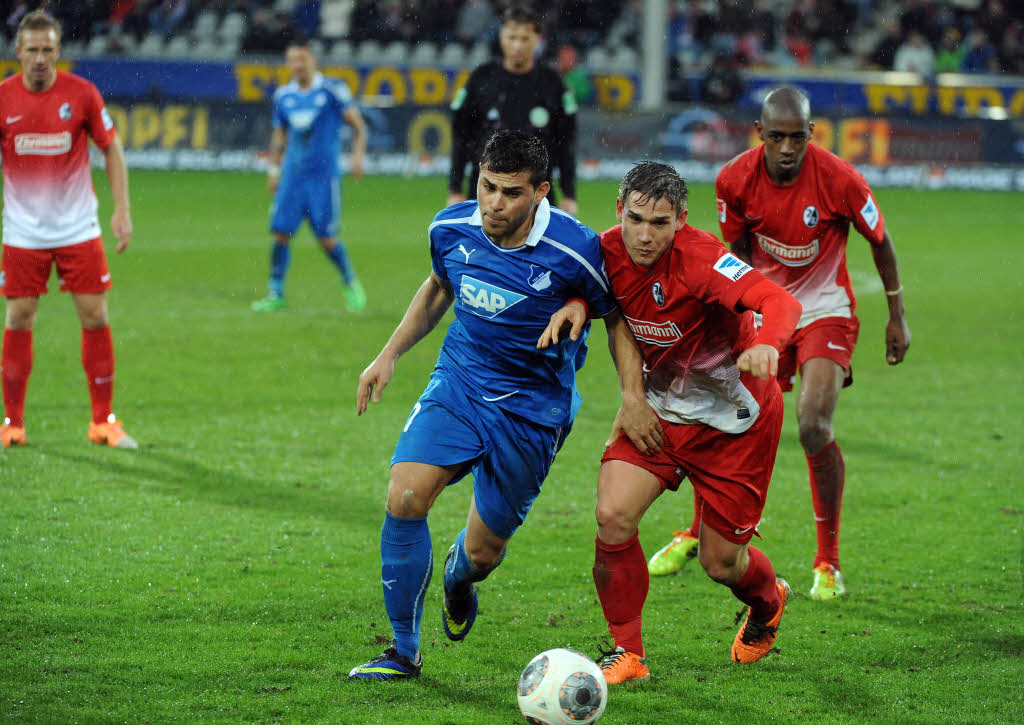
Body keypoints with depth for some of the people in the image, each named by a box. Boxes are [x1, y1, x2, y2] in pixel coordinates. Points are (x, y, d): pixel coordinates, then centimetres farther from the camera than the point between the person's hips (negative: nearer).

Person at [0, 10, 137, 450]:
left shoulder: (82, 93, -5)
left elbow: (112, 149, 4)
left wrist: (122, 209, -3)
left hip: (78, 228, 0)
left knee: (95, 318, -2)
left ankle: (103, 422, 7)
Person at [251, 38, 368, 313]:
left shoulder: (332, 90, -4)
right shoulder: (283, 95, 9)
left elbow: (358, 125, -1)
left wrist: (358, 154, -14)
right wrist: (273, 169, 17)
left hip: (324, 175, -4)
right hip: (293, 174, 4)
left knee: (326, 238, -6)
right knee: (280, 232, -4)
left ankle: (350, 283, 17)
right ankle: (276, 294, 5)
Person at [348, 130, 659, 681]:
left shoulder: (574, 251, -20)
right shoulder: (450, 229, -7)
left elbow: (615, 316, -3)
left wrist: (633, 395, -11)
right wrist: (389, 356, 13)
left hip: (532, 410, -3)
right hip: (458, 383, 3)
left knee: (483, 551, 3)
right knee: (404, 496, -20)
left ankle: (459, 577, 46)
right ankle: (403, 651, -4)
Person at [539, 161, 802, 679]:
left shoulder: (699, 258, -30)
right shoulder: (609, 250, -13)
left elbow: (781, 302, -42)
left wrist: (766, 345, -64)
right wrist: (576, 302, -15)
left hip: (732, 417, -4)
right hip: (659, 406, 5)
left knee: (720, 563, 4)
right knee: (612, 515, -18)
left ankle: (768, 602, 42)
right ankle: (627, 654, -1)